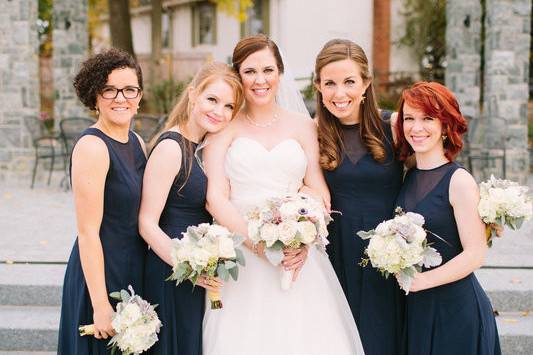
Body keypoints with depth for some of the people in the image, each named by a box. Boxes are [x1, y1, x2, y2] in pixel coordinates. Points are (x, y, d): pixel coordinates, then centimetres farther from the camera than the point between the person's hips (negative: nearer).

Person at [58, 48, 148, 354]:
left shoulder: (137, 142, 7)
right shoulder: (92, 147, -17)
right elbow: (88, 233, -19)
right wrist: (101, 305, -21)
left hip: (134, 272, 8)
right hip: (101, 274, -8)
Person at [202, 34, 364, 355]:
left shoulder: (303, 127, 10)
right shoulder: (225, 128, 4)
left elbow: (320, 193, 4)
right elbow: (217, 198, -4)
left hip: (298, 256, 2)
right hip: (241, 254, -2)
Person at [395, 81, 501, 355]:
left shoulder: (459, 181, -14)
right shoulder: (409, 176, 4)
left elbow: (475, 254, -17)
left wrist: (421, 280, -19)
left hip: (456, 307, -6)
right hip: (416, 307, 6)